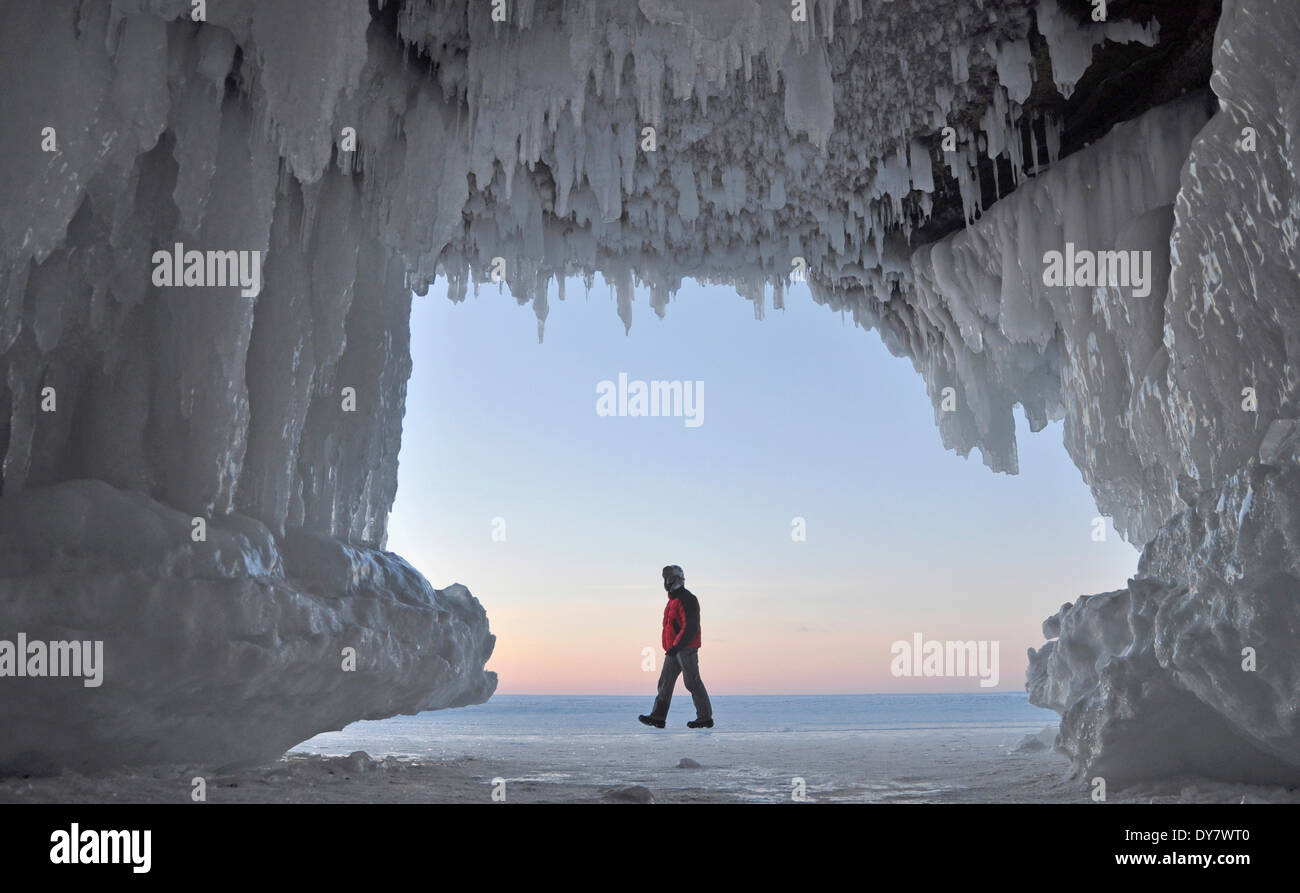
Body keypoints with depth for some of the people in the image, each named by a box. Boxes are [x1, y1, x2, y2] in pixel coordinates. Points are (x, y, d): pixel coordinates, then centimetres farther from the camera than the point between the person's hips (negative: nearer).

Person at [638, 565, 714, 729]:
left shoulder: (687, 599, -14)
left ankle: (705, 718, 5)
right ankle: (658, 717, 2)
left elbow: (691, 626, -21)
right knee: (665, 681, 4)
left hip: (686, 649, -10)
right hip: (674, 650, 10)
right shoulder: (673, 600, 18)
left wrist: (675, 646, -23)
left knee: (692, 683, -4)